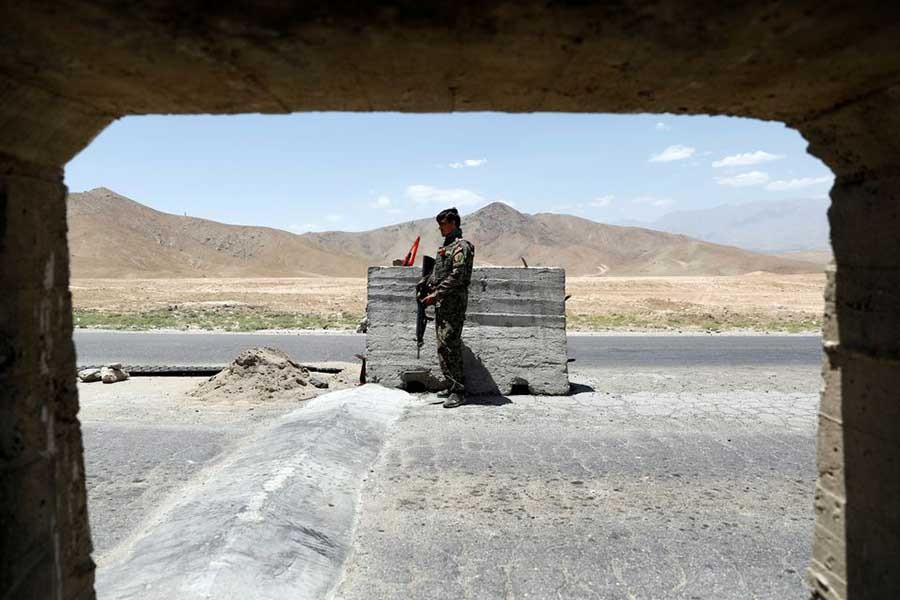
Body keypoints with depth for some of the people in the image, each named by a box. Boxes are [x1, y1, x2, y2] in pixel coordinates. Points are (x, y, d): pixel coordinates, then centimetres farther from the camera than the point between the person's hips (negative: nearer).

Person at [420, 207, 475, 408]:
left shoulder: (461, 246, -10)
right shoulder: (445, 247, 20)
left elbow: (457, 276, -19)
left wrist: (435, 294, -19)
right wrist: (430, 291, 14)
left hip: (454, 303, -10)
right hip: (441, 303, 10)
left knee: (448, 346, -13)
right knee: (444, 346, 12)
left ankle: (458, 391, -9)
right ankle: (453, 386, 19)